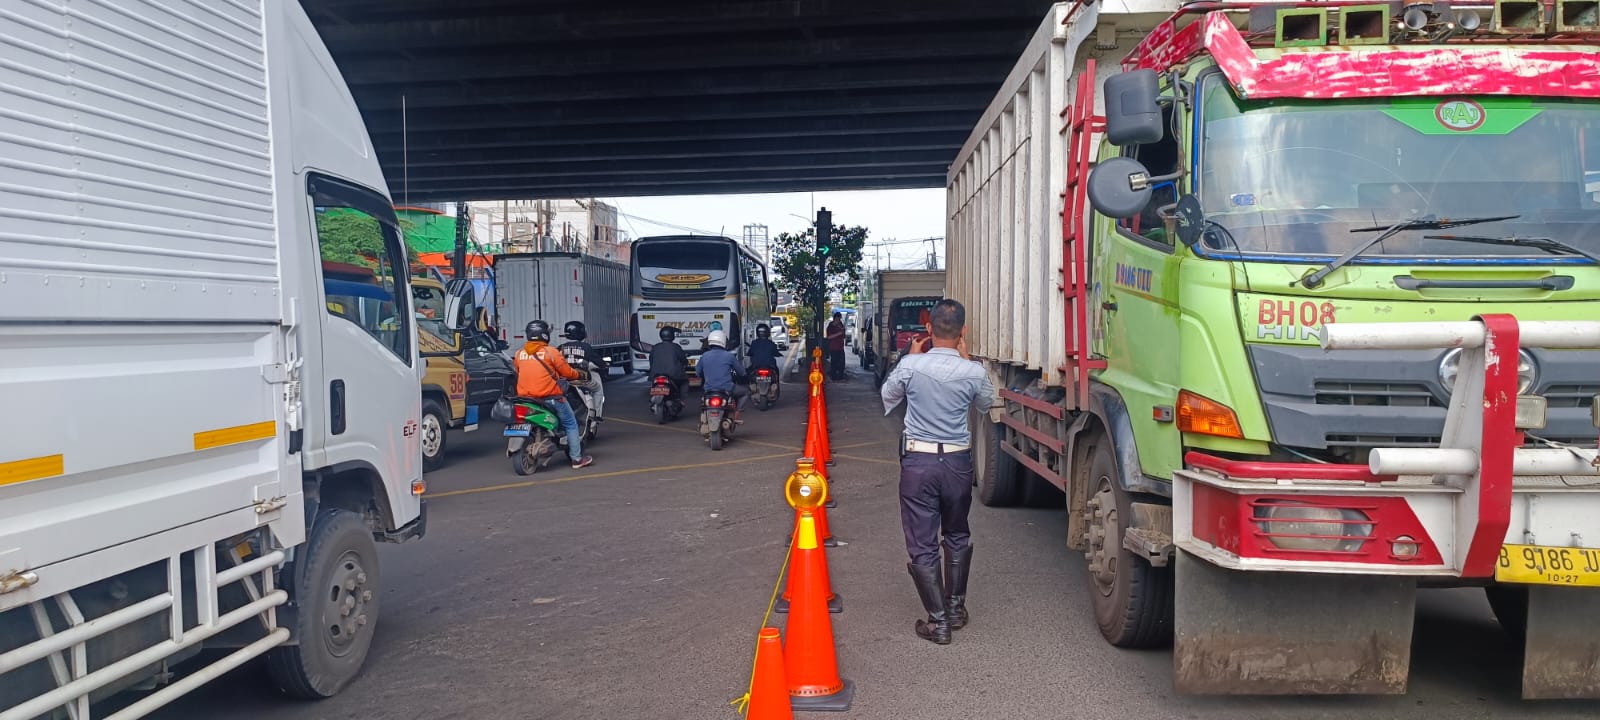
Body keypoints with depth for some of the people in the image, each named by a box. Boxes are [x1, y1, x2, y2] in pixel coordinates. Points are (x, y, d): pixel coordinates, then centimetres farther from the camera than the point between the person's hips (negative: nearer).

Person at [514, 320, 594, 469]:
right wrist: (578, 374, 17)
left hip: (525, 396, 5)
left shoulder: (519, 354, 5)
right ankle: (577, 458, 9)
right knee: (571, 424, 8)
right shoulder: (550, 352, -9)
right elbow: (567, 372, -5)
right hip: (550, 397, -5)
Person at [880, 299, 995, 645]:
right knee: (957, 535, 23)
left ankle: (938, 622, 7)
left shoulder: (911, 366, -13)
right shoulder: (973, 372, -10)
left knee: (922, 544, 6)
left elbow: (888, 397, 7)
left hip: (918, 461, -2)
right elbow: (985, 404, 13)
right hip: (958, 461, 2)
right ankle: (956, 607, 32)